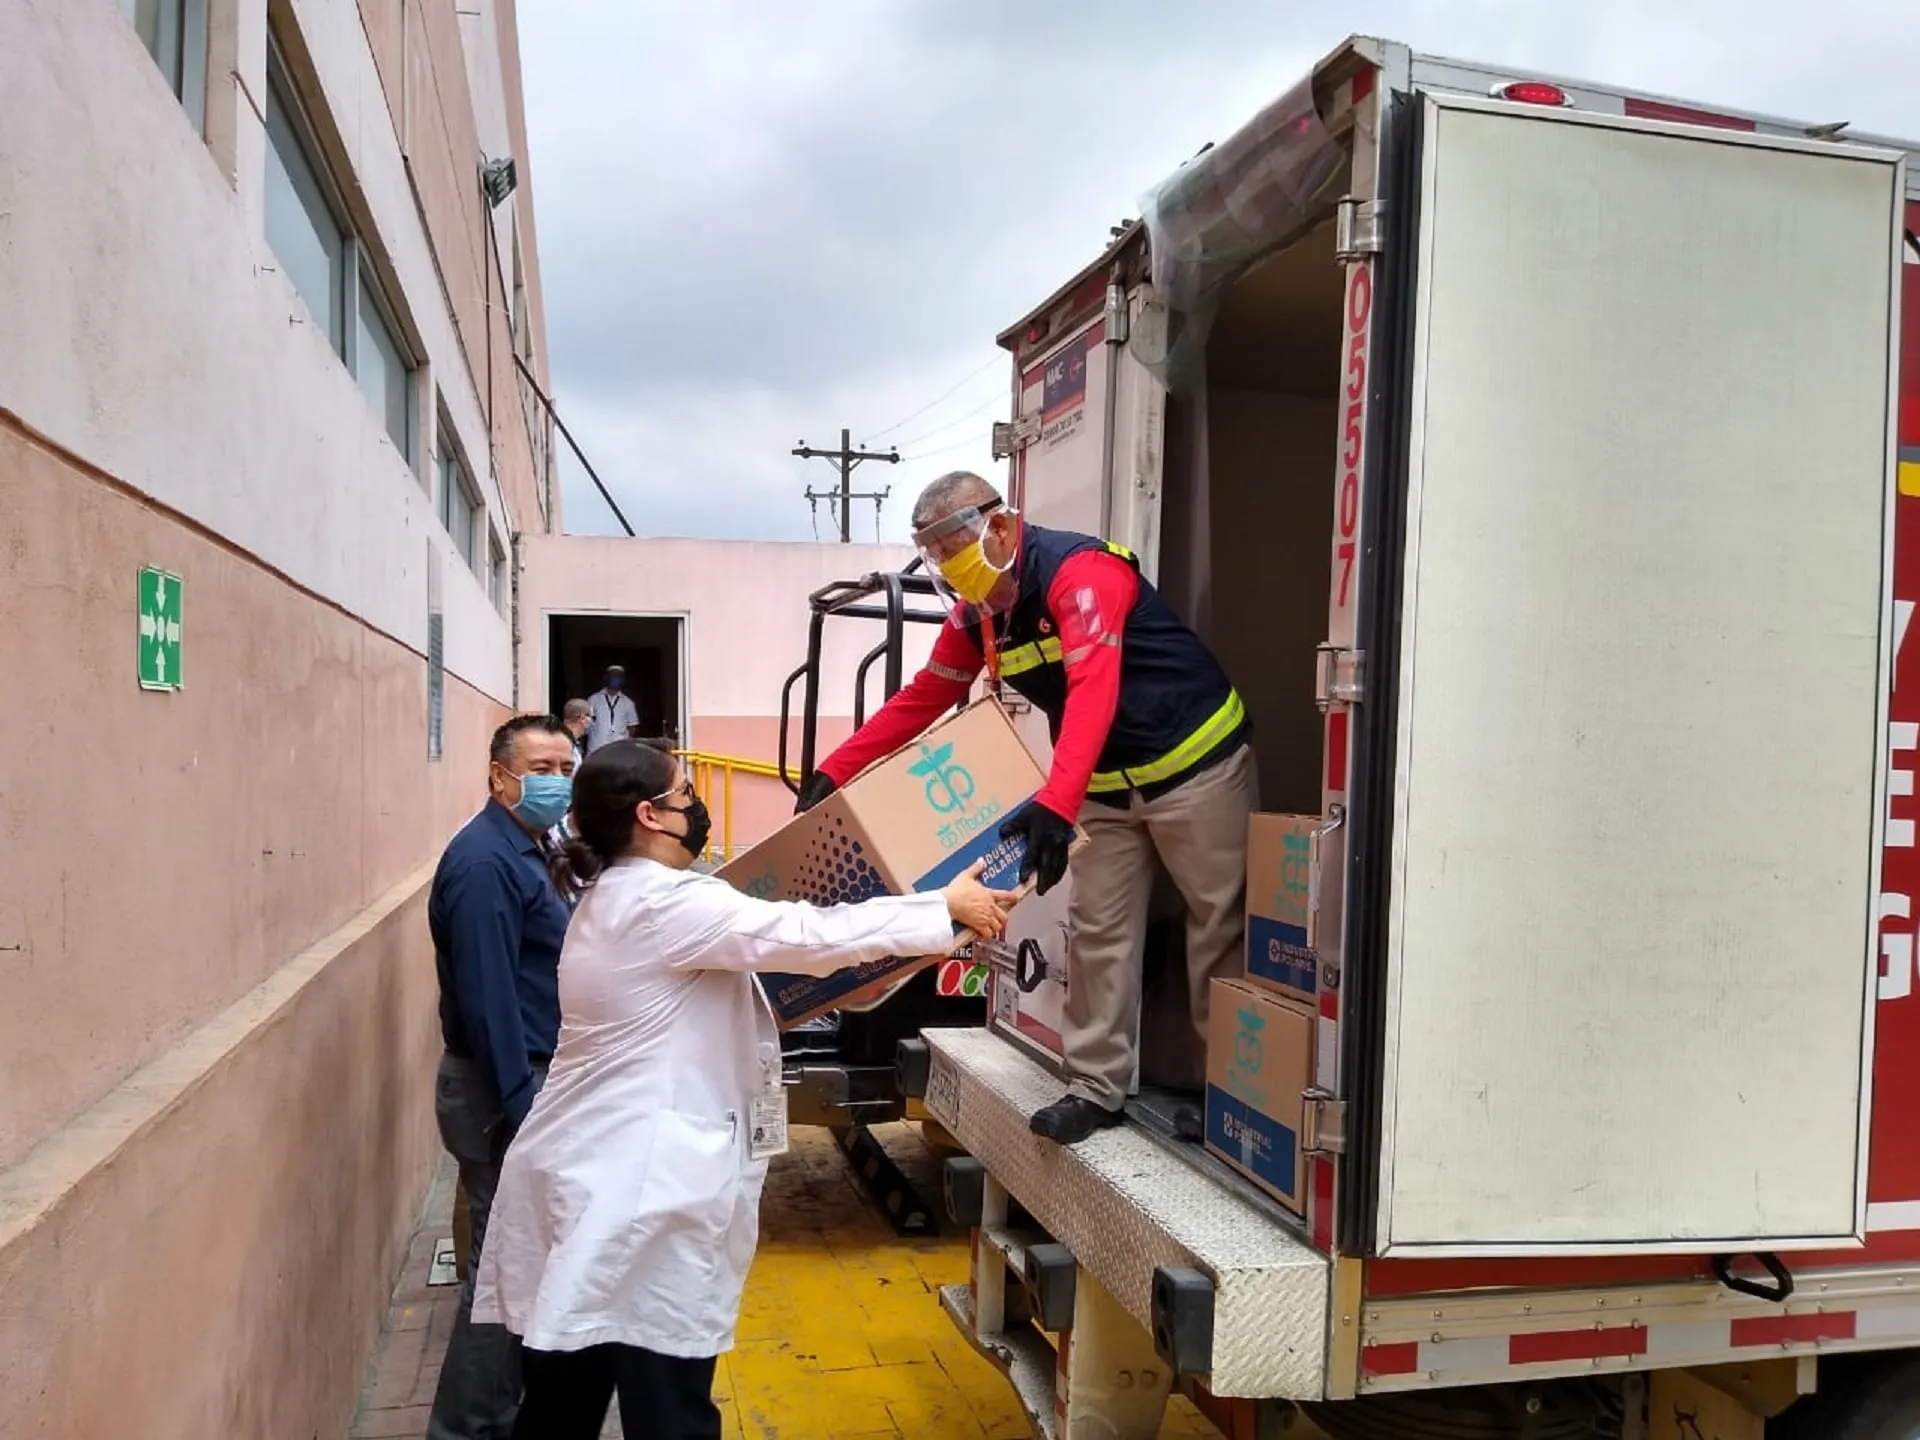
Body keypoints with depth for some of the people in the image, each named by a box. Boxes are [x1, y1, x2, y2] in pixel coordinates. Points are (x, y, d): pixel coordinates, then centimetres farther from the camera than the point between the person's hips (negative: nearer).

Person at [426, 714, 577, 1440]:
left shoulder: (520, 850, 11)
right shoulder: (485, 862, -21)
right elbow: (487, 1002, -25)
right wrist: (523, 1109, -25)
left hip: (528, 1078, 10)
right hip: (504, 1089, -10)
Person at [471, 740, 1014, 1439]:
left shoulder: (612, 897, 13)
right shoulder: (667, 904, -18)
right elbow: (808, 934, -21)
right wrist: (947, 907, -13)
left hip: (585, 1174, 10)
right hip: (635, 1192, -10)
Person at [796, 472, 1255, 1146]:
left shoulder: (1079, 571, -26)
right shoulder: (974, 615, 0)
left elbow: (1093, 689, -38)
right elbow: (920, 700, 6)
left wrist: (1055, 803, -50)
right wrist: (834, 771, 0)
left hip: (1196, 762, -7)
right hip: (1108, 784, 7)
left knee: (1219, 927, 4)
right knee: (1098, 931, 4)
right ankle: (1097, 1088, 13)